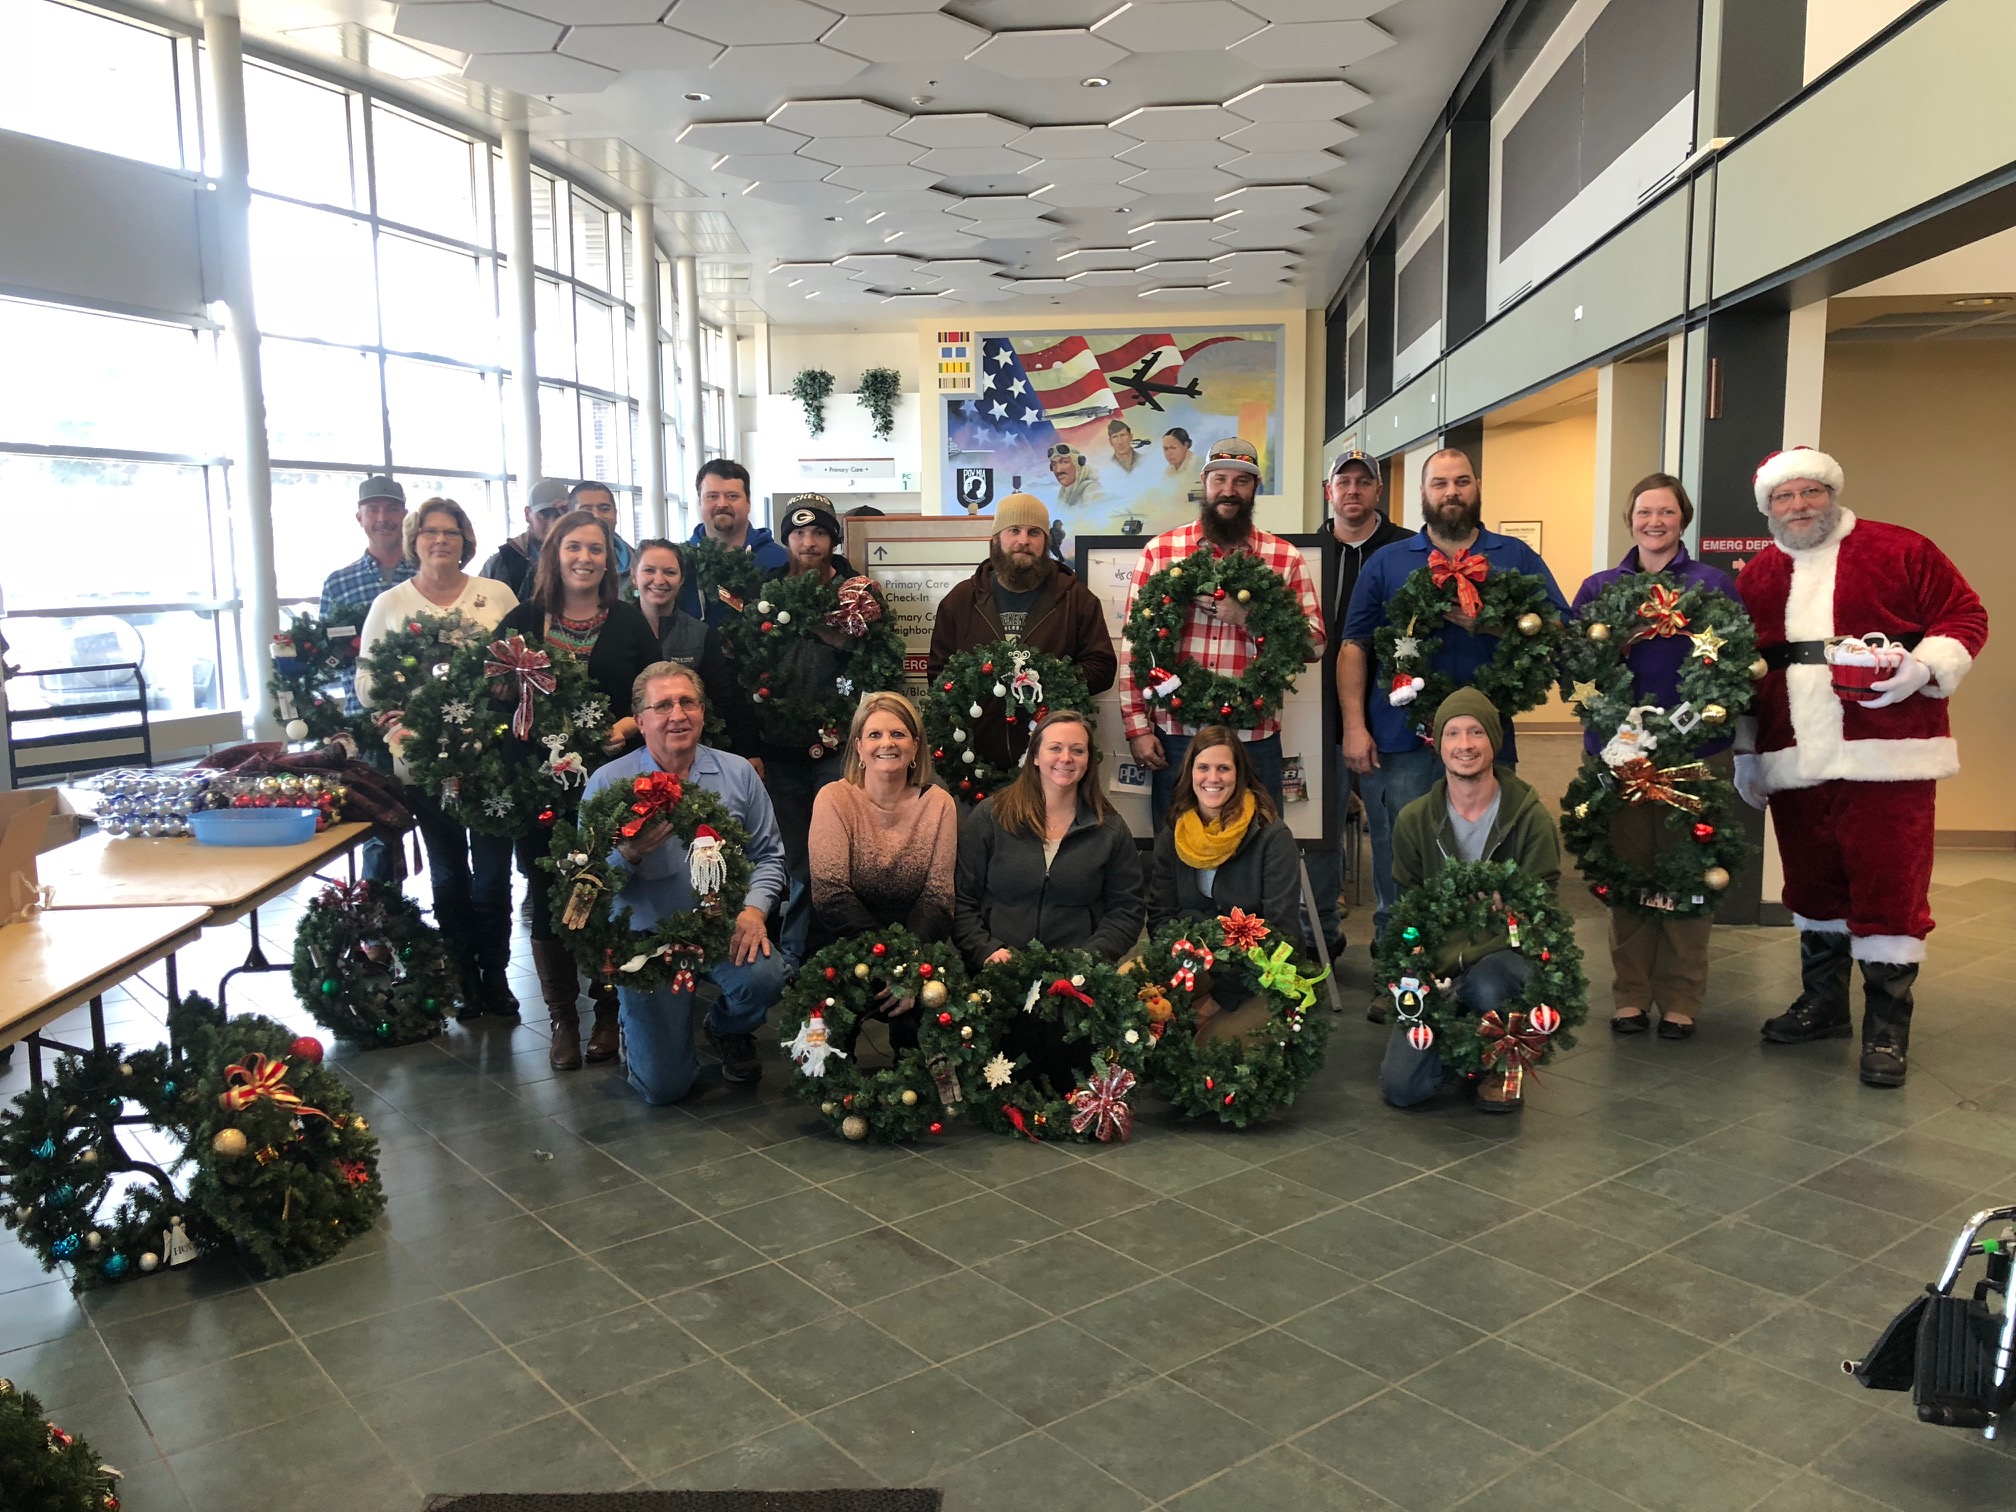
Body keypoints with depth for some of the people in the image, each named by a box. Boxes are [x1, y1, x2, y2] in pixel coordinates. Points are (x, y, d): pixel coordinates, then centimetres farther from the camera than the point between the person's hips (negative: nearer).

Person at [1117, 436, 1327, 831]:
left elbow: (1315, 642, 3)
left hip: (1256, 739, 0)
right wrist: (1136, 726, -3)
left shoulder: (1285, 558, 6)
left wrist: (1250, 618, -12)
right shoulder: (1160, 550, 4)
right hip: (1175, 736, 0)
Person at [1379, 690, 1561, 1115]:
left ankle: (1502, 1062, -2)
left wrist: (1460, 957, -24)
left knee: (1485, 985, -40)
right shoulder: (1413, 820, 0)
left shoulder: (1531, 818, -8)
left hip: (1507, 952, -2)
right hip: (1437, 964, 2)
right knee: (1402, 1087, -15)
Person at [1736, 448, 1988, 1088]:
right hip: (1793, 764, 4)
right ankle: (1823, 1004, 28)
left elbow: (1965, 616, 1)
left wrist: (1924, 667, -17)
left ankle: (1887, 1028, 8)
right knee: (1812, 884, 12)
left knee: (1888, 886, -4)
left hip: (1886, 758, -4)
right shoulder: (1757, 577, 11)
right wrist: (1744, 750, 14)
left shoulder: (1901, 551, 0)